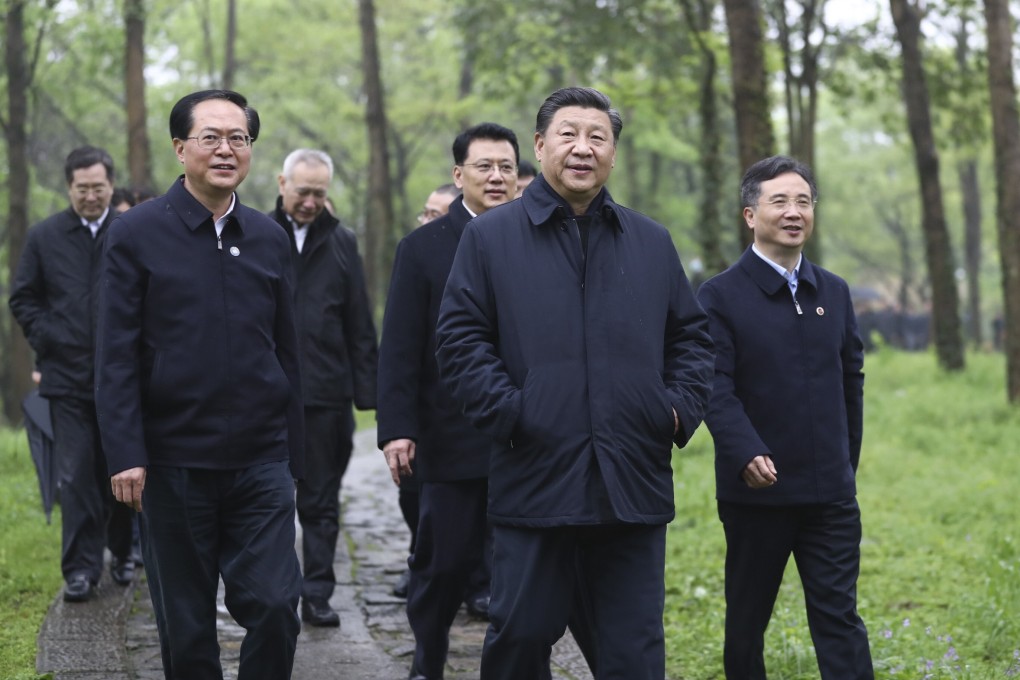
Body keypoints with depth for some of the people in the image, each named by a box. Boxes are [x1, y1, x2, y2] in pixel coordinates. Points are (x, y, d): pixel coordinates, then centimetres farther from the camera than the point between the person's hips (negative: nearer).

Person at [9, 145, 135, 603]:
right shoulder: (45, 237, 6)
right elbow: (23, 299, 10)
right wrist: (45, 341, -2)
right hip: (69, 376, 1)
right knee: (76, 476, -3)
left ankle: (122, 553, 27)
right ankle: (81, 568, 1)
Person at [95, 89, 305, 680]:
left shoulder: (270, 239, 8)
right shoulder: (137, 234, -2)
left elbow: (286, 353, 12)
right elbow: (117, 356, -5)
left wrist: (294, 454, 12)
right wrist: (126, 454, -12)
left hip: (260, 461, 2)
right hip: (174, 463, -2)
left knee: (275, 606, -7)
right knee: (186, 624, 8)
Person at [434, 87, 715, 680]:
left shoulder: (653, 243, 15)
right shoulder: (491, 237, 5)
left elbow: (692, 336, 18)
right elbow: (461, 340, 0)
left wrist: (682, 408, 2)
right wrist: (508, 413, -11)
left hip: (634, 485, 3)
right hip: (535, 480, -2)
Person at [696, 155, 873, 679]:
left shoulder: (834, 293, 10)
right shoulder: (720, 296, -5)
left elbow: (851, 380, 16)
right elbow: (717, 388, -14)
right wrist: (747, 454, -28)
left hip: (831, 492, 3)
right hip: (757, 489, -3)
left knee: (840, 618, 0)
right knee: (747, 618, 11)